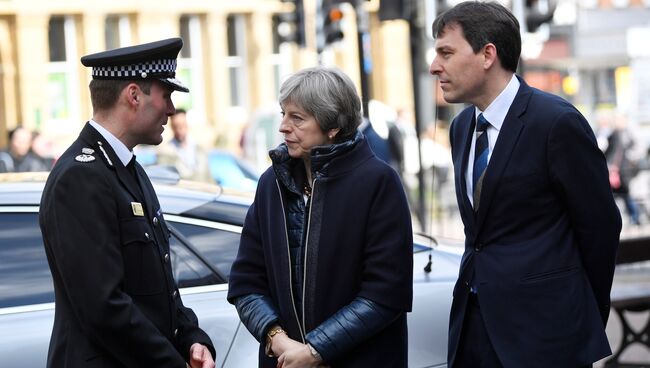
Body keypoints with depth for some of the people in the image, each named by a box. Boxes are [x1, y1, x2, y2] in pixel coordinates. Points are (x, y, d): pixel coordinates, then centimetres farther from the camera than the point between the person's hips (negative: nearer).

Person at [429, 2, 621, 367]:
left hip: (541, 326, -7)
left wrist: (589, 316, 2)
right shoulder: (462, 126, 10)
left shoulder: (557, 122, -13)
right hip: (475, 322, 7)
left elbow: (600, 224, -7)